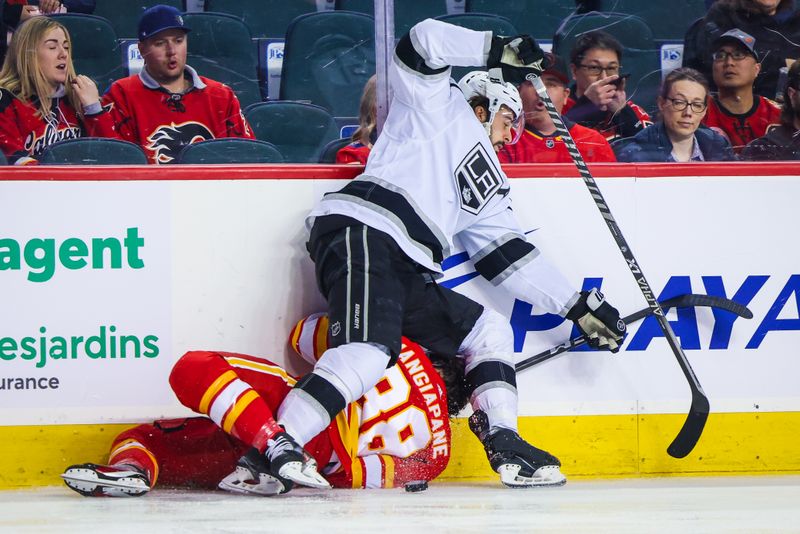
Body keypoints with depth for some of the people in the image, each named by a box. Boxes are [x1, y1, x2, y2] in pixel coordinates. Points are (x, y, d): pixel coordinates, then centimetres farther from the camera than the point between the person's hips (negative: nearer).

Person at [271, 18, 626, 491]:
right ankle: (272, 448, -38)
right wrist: (497, 50, 6)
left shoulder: (485, 189, 35)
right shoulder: (440, 106, 17)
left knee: (490, 331, 12)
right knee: (370, 353, -29)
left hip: (407, 274, 9)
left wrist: (580, 306, 28)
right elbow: (425, 41, 2)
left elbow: (511, 257, 33)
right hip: (359, 235, -9)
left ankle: (505, 446, 2)